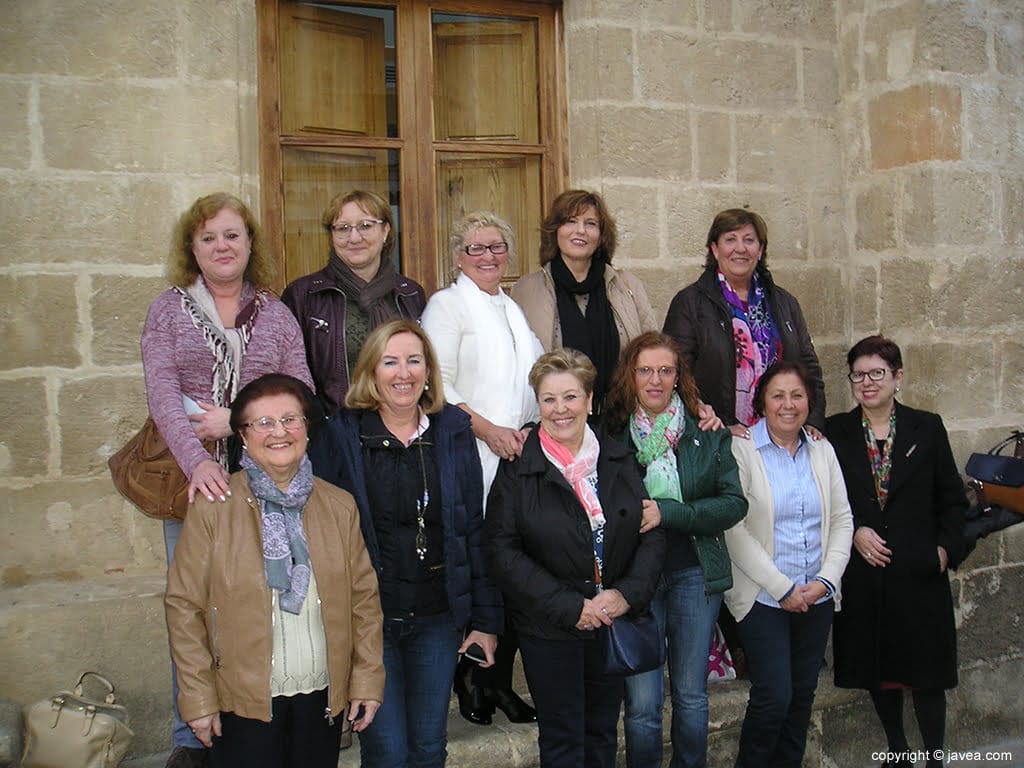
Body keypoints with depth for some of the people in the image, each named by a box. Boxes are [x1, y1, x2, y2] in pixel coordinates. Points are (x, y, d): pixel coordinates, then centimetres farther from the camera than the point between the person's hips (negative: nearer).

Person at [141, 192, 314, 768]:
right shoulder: (169, 310, 6)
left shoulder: (277, 315, 9)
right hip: (192, 477, 0)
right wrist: (197, 461, -21)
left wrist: (238, 422, -12)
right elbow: (162, 396, -6)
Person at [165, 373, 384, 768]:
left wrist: (367, 680, 3)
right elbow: (184, 605, -5)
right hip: (244, 701, -3)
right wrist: (198, 698, -7)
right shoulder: (213, 507, -7)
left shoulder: (339, 506, 3)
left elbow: (364, 598, 6)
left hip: (324, 696, 3)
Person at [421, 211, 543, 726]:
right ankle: (470, 681, 11)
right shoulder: (447, 304, 1)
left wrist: (530, 431, 7)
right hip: (472, 459, -6)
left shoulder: (514, 309, 22)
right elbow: (437, 385, -9)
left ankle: (498, 680, 15)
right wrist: (487, 430, -15)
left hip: (520, 457, 6)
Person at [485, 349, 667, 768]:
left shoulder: (619, 459, 2)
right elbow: (503, 551, -14)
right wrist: (570, 608, -18)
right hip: (549, 630, -3)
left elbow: (652, 533, 2)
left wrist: (628, 593, -13)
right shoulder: (517, 468, -9)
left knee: (602, 733, 19)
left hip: (614, 622, 4)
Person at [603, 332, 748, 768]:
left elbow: (734, 503, -6)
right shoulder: (612, 433, -1)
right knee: (643, 702, 1)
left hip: (695, 573, 1)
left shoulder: (709, 433, 0)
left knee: (692, 695, 12)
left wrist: (666, 513, -16)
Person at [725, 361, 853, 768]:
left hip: (817, 597, 5)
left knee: (803, 692, 12)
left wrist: (826, 580, -5)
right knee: (774, 696, -6)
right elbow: (733, 529, -14)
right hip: (763, 597, -5)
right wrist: (782, 588, -14)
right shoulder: (741, 449, -10)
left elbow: (842, 520, 8)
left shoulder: (822, 450, 7)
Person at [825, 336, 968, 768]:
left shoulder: (927, 428, 3)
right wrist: (854, 532, -9)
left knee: (925, 669, 3)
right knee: (877, 668, 11)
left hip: (919, 572, -1)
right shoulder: (835, 432, 3)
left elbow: (951, 500, 7)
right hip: (862, 573, 1)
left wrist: (946, 549, -4)